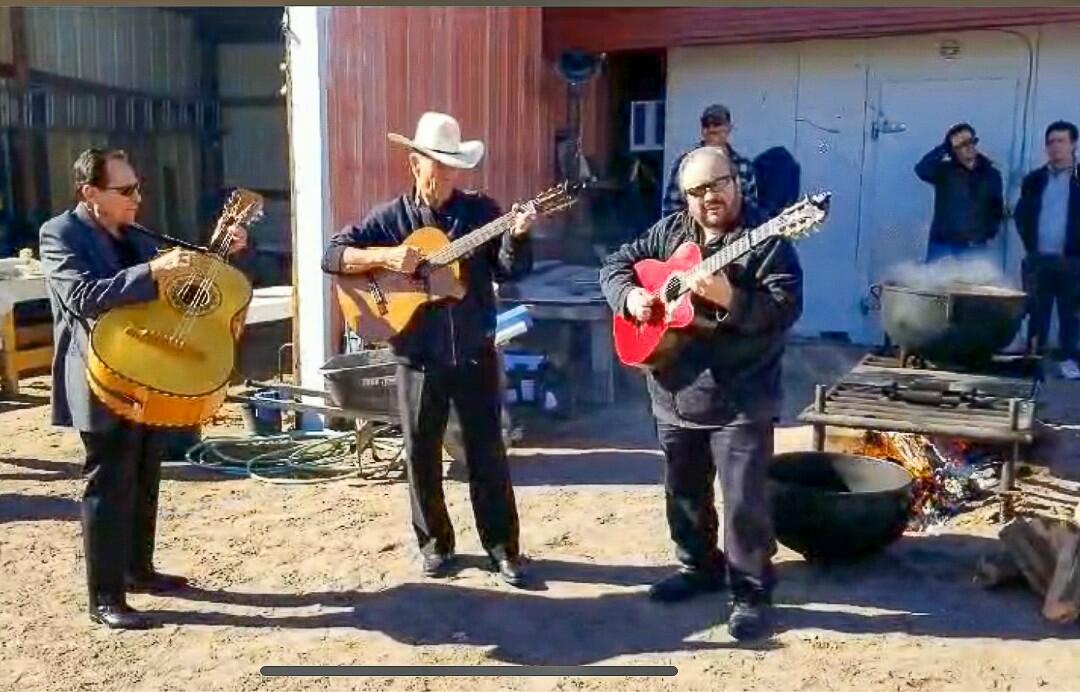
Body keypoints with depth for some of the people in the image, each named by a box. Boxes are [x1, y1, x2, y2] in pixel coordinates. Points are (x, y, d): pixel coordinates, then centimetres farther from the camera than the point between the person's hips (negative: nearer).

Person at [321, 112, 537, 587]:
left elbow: (510, 271, -3)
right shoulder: (391, 217, 0)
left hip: (475, 353, 0)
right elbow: (331, 256, -4)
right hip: (418, 357, 0)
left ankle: (503, 546, 18)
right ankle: (435, 543, 27)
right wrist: (385, 256, -19)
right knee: (422, 455, 9)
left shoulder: (481, 210, 2)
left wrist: (517, 237, -23)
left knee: (487, 451, 6)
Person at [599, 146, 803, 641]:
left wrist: (728, 297, -32)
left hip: (741, 399, -6)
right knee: (683, 491, 18)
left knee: (744, 499, -3)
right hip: (674, 393, 6)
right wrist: (630, 295, -8)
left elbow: (786, 308, -19)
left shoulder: (766, 241, -9)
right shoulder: (668, 232, 8)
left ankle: (751, 591, 14)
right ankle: (699, 566, 38)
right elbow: (616, 264, 12)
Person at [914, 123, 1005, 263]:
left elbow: (997, 209, 17)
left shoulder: (991, 174, 11)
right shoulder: (944, 170, 0)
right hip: (943, 245, -2)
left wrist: (988, 233, 4)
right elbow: (921, 170, -21)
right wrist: (944, 147, -20)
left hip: (975, 248, 3)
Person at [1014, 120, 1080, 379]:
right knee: (1036, 310, 8)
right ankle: (1034, 356, 17)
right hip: (1038, 259, 2)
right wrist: (1030, 245, 3)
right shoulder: (1033, 180, 9)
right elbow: (1021, 215, 13)